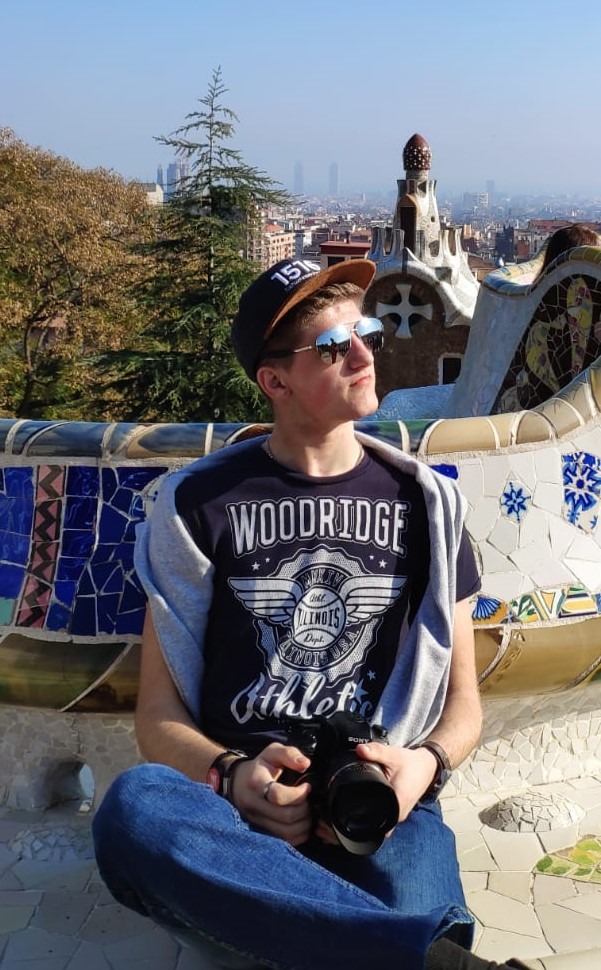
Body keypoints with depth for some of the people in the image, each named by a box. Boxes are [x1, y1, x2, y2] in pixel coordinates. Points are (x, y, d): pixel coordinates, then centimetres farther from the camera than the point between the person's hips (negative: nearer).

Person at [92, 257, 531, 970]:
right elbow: (159, 710, 7)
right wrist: (231, 775, -15)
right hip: (237, 805, 2)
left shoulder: (423, 502, 14)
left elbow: (461, 699, 16)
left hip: (382, 803, -1)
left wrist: (426, 764, -8)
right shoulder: (200, 501, 9)